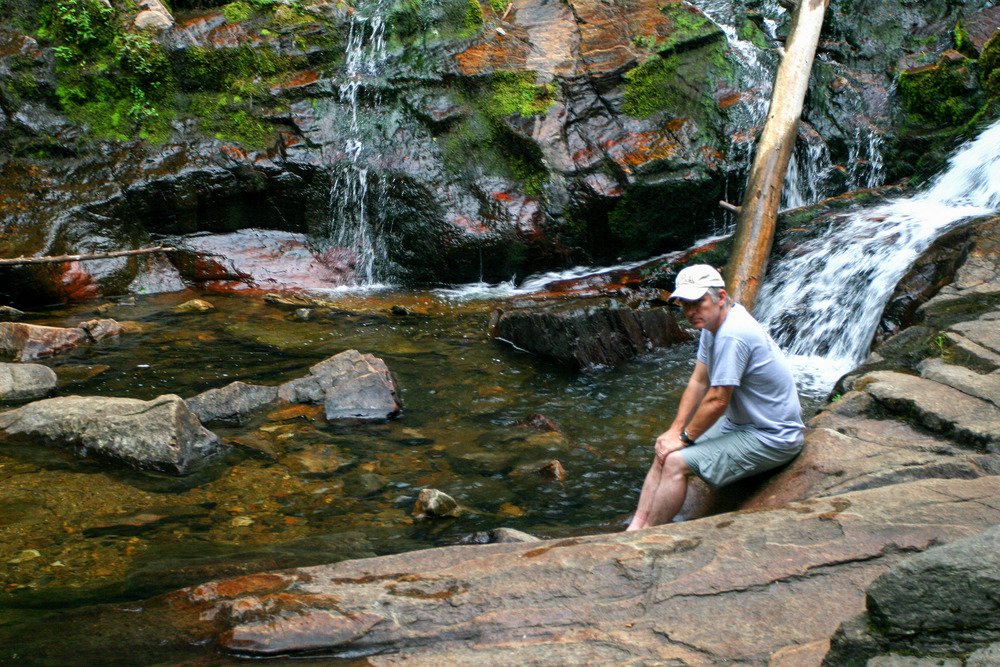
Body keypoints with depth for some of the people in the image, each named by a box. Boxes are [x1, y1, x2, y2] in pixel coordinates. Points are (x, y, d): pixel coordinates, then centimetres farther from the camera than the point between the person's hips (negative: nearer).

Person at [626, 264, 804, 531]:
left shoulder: (732, 334, -27)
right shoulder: (712, 323, 4)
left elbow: (717, 400, -23)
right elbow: (699, 381, 9)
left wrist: (684, 437, -11)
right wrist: (675, 429, 2)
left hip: (771, 439, -10)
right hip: (740, 424, 10)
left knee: (675, 461, -18)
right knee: (664, 450, 4)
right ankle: (635, 530, 2)